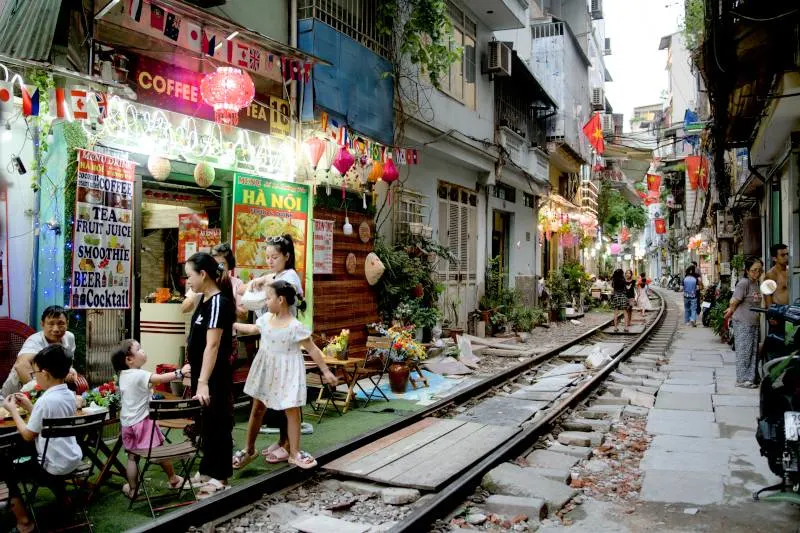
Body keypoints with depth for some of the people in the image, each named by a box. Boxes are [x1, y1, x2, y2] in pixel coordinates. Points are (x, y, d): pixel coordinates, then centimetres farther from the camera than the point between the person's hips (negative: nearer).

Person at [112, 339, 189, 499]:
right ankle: (173, 480, 21)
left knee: (132, 456, 13)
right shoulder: (139, 375, -19)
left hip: (127, 423, 7)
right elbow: (162, 378, -26)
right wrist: (180, 372, -20)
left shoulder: (123, 375, 7)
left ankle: (132, 489, 18)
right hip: (142, 421, -7)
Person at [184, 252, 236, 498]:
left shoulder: (219, 302, -21)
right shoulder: (204, 299, 7)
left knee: (218, 424, 2)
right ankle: (206, 471, 31)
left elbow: (213, 345, -27)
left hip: (215, 377, -10)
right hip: (202, 373, 10)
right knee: (205, 424, 18)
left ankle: (220, 478, 13)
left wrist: (203, 382, -29)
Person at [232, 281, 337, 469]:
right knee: (257, 409, 13)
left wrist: (326, 371, -14)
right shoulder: (266, 319, -2)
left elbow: (312, 349, -15)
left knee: (292, 411, 0)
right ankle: (249, 450, 28)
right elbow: (253, 329, 21)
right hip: (265, 369, 6)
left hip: (287, 373, -5)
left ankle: (294, 453, 13)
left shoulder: (295, 326, -20)